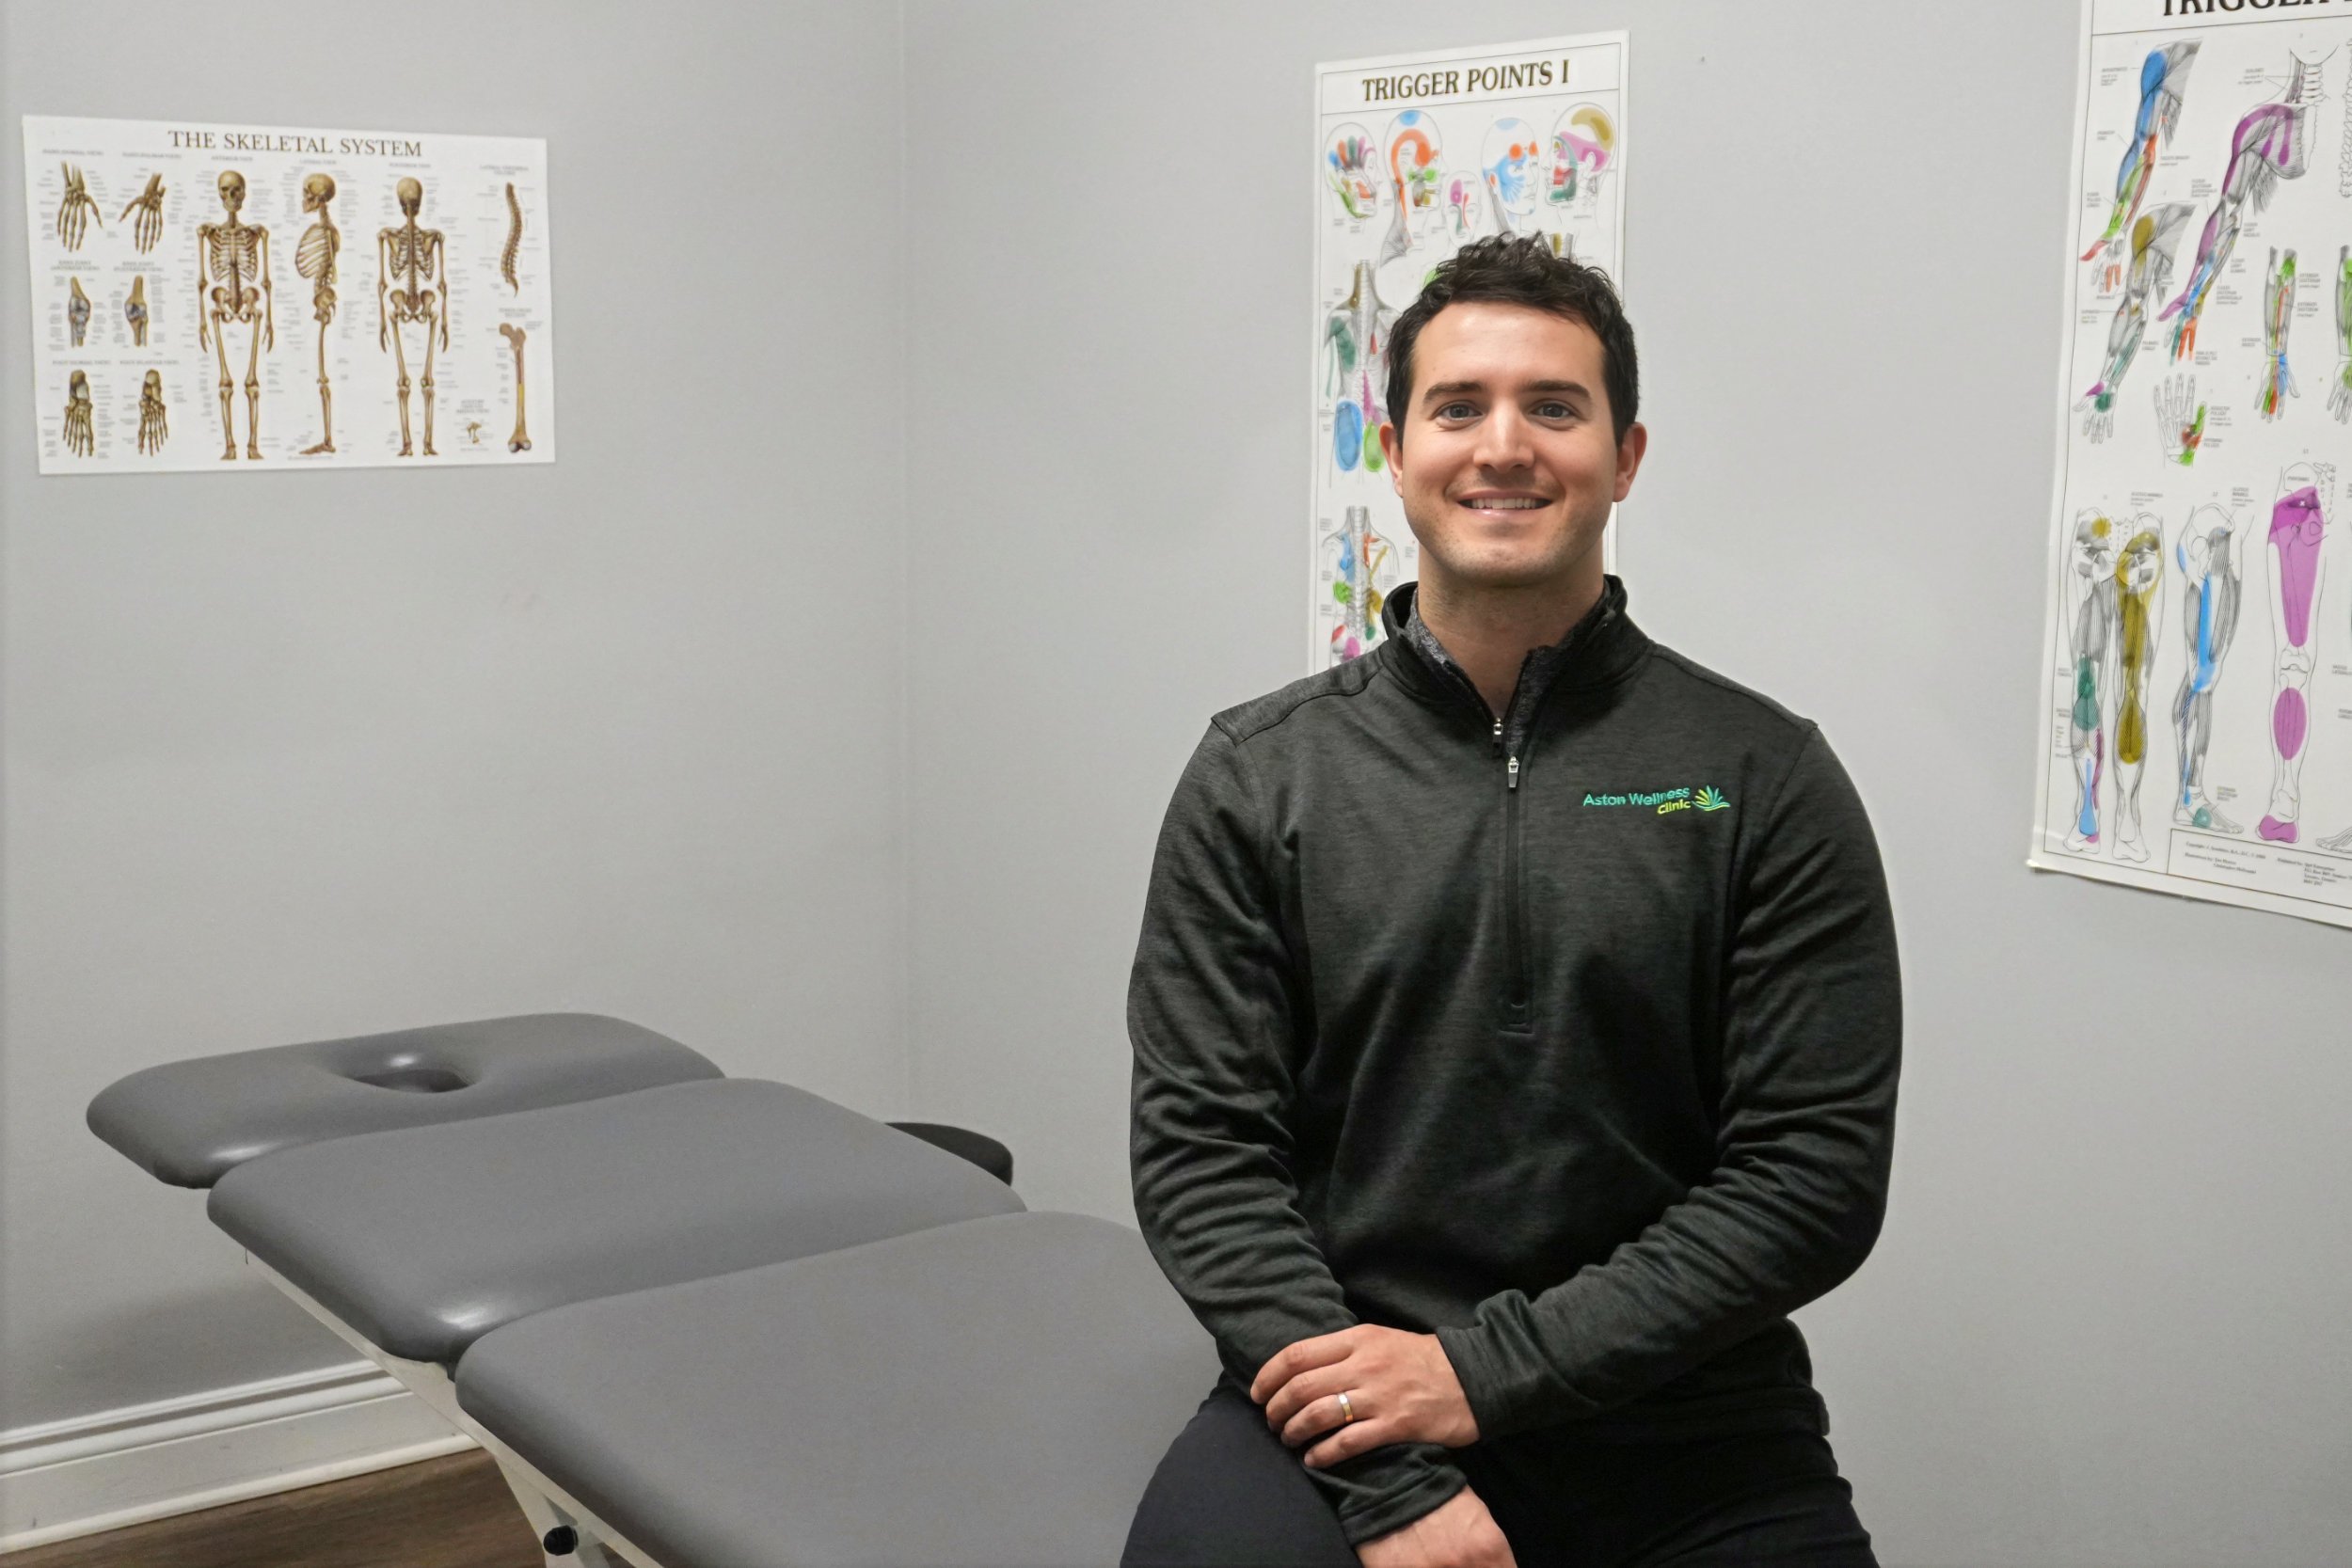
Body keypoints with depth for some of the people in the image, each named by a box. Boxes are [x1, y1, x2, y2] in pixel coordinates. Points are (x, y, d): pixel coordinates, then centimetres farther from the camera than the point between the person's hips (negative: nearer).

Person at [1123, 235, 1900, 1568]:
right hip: (1341, 1404, -1)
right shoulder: (1259, 778, 3)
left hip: (1683, 1434, 1)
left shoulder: (1765, 779, 0)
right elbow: (1204, 1151, -1)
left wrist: (1485, 1371, -11)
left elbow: (1816, 1173, -4)